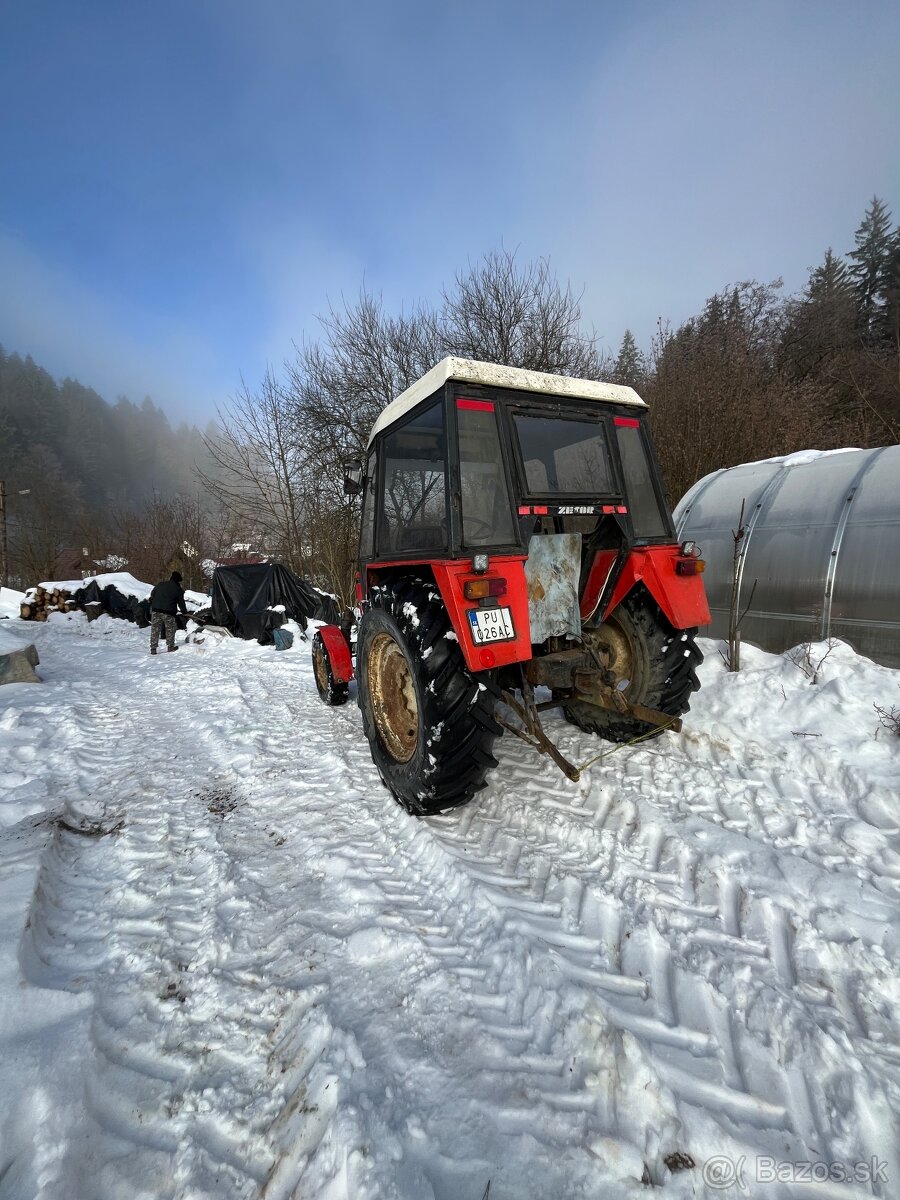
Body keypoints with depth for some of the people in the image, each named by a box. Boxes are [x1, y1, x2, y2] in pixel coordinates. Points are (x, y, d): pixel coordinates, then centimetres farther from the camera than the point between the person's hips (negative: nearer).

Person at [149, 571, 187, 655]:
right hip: (169, 613, -2)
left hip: (156, 610, 3)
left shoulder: (160, 585, 8)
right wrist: (185, 612, 21)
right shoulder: (178, 589, 0)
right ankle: (170, 646, 17)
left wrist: (153, 604, 30)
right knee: (170, 630, 14)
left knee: (155, 630, 7)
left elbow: (152, 595, 15)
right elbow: (181, 602, 7)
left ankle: (153, 648, 7)